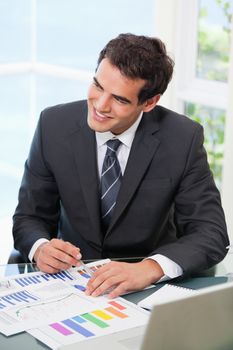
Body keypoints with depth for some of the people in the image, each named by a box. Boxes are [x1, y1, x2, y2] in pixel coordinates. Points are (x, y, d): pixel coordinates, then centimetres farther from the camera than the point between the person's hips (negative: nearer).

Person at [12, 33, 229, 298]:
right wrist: (40, 248, -24)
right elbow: (29, 216, 0)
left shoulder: (183, 139, -13)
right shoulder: (54, 125, -8)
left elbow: (211, 234, -14)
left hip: (149, 286, 0)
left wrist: (149, 268, -33)